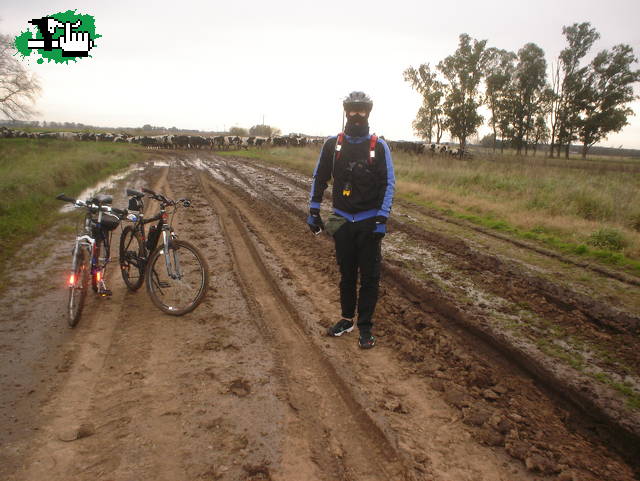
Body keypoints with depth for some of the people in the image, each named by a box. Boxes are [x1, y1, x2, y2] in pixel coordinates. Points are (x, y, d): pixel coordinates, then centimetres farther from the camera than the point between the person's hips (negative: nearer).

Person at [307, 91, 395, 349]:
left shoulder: (379, 146, -2)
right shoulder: (333, 143, 3)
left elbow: (389, 183, -2)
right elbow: (319, 177, 8)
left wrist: (382, 217, -10)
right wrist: (313, 210, 3)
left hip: (370, 221, -2)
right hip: (342, 219, 2)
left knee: (369, 275, 2)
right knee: (346, 272, 12)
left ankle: (365, 326, 13)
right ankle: (347, 318, 27)